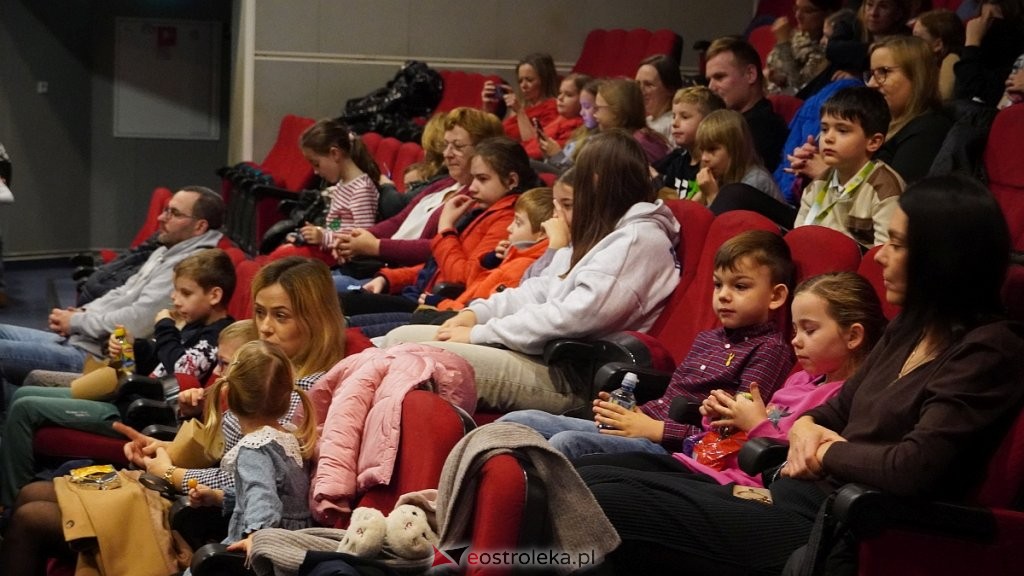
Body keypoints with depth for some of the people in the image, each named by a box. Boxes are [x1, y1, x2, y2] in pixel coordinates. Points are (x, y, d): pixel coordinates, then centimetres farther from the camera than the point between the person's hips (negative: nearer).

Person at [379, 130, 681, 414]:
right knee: (400, 339, 5)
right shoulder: (605, 234, 21)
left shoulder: (640, 239, -11)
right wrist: (477, 312, 4)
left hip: (571, 381, -10)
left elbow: (574, 316, -20)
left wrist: (480, 334, -14)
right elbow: (541, 288, 22)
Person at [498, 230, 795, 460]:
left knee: (567, 443, -31)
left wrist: (655, 429, -15)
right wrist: (632, 413, 3)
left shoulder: (770, 349, -2)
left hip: (673, 446, -9)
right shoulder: (707, 339, 24)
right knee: (517, 421, -4)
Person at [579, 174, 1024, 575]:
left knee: (601, 507, -18)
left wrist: (825, 452, -6)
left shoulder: (987, 352, -13)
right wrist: (804, 428, 0)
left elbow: (914, 467, -24)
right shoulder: (908, 330, 16)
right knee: (589, 482, 0)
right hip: (794, 495, 10)